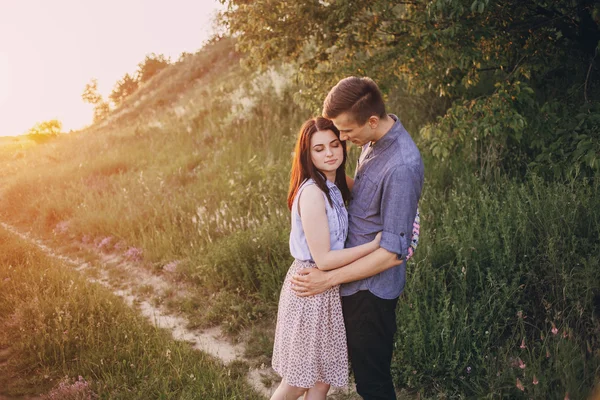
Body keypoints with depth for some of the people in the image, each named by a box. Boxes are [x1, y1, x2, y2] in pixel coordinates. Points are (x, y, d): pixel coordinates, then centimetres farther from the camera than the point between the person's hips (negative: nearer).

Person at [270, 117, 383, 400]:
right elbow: (323, 259, -22)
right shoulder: (311, 193, -21)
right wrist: (374, 245, -19)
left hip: (328, 288, 8)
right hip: (311, 289, -8)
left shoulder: (334, 188, 6)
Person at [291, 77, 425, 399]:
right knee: (360, 364, 24)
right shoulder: (374, 141, 0)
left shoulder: (402, 167, -29)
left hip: (371, 288, -9)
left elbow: (392, 252, -25)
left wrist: (329, 279, -21)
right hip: (355, 277, 9)